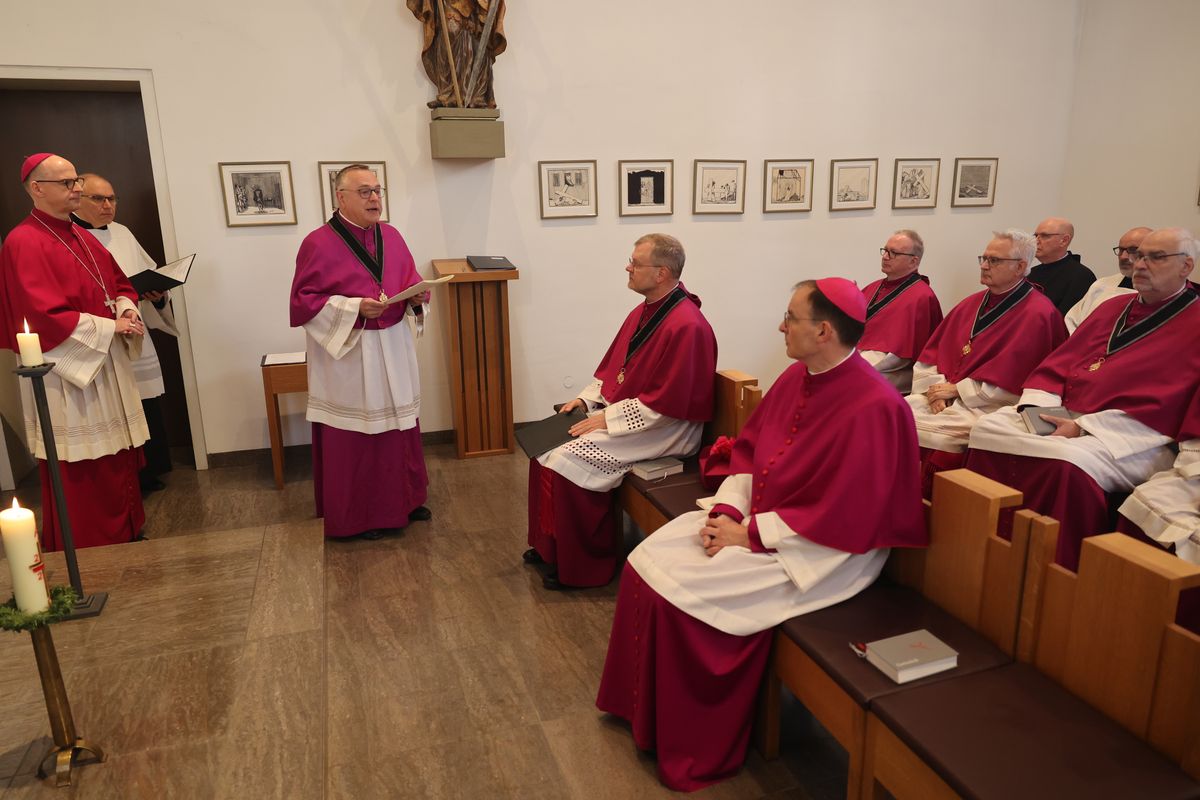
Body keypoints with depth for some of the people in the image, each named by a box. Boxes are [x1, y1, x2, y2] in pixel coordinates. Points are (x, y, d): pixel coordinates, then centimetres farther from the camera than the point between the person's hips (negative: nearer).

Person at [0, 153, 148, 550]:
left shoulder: (81, 236, 12)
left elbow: (119, 282, 18)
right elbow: (45, 317, -22)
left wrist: (127, 309, -4)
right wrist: (110, 327, -17)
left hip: (107, 365, 8)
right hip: (66, 374, -8)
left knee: (118, 460, 14)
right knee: (81, 475, 0)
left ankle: (127, 536, 28)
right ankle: (88, 557, 14)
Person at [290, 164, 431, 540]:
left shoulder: (391, 236, 7)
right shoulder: (319, 244, -11)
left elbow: (412, 282, 14)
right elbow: (303, 302, -12)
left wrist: (417, 296, -10)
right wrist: (355, 307, -22)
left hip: (393, 349, 6)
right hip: (347, 353, -6)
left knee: (400, 428, 13)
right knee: (354, 438, 2)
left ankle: (405, 499, 30)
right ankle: (357, 516, 16)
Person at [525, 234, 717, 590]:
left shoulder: (686, 327, -23)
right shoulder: (642, 313, 7)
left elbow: (666, 403, -24)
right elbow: (612, 368, 17)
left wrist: (608, 418, -20)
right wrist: (586, 399, 3)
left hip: (663, 428, -9)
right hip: (617, 409, 10)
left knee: (569, 462, -19)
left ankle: (582, 564, 0)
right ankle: (549, 543, 16)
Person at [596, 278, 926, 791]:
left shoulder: (871, 407, -23)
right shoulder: (797, 378, 2)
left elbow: (838, 517, -24)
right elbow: (749, 448, 9)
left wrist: (748, 535, -19)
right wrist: (726, 507, -8)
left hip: (819, 550, -8)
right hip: (753, 515, 8)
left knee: (680, 594, -17)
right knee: (648, 562, -3)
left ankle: (692, 747, 7)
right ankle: (642, 703, 16)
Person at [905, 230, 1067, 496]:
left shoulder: (1038, 314, -6)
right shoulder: (972, 303, 16)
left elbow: (1007, 380, -14)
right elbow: (931, 352, 11)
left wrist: (957, 389, -11)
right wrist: (937, 387, -5)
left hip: (989, 406, -7)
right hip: (944, 395, 7)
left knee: (923, 427, -28)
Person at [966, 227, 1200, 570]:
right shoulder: (1113, 307, 21)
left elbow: (1162, 406, -11)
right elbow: (1057, 363, 17)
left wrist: (1084, 427, -17)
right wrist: (1039, 409, -3)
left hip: (1131, 439, -6)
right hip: (1063, 416, 7)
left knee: (1068, 462, -36)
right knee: (988, 428, -17)